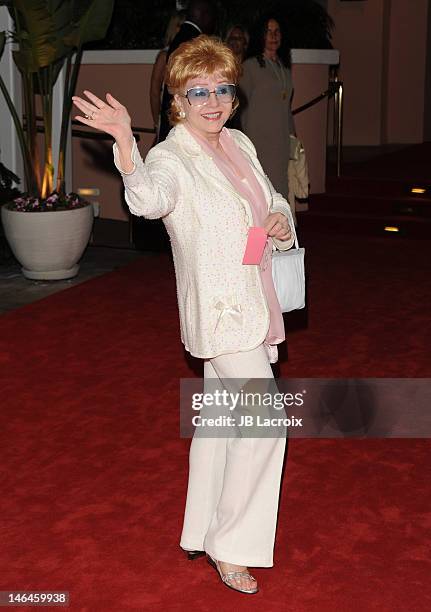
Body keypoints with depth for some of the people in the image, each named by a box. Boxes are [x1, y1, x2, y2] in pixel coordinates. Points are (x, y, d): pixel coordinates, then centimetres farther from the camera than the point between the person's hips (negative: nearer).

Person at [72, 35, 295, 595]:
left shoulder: (239, 143, 9)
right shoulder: (171, 158, -15)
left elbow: (274, 202, 22)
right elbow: (149, 200, -38)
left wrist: (281, 222, -2)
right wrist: (124, 141, -55)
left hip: (251, 305, 8)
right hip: (221, 310, -8)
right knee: (264, 422, -10)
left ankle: (205, 530, 34)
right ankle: (229, 546, 7)